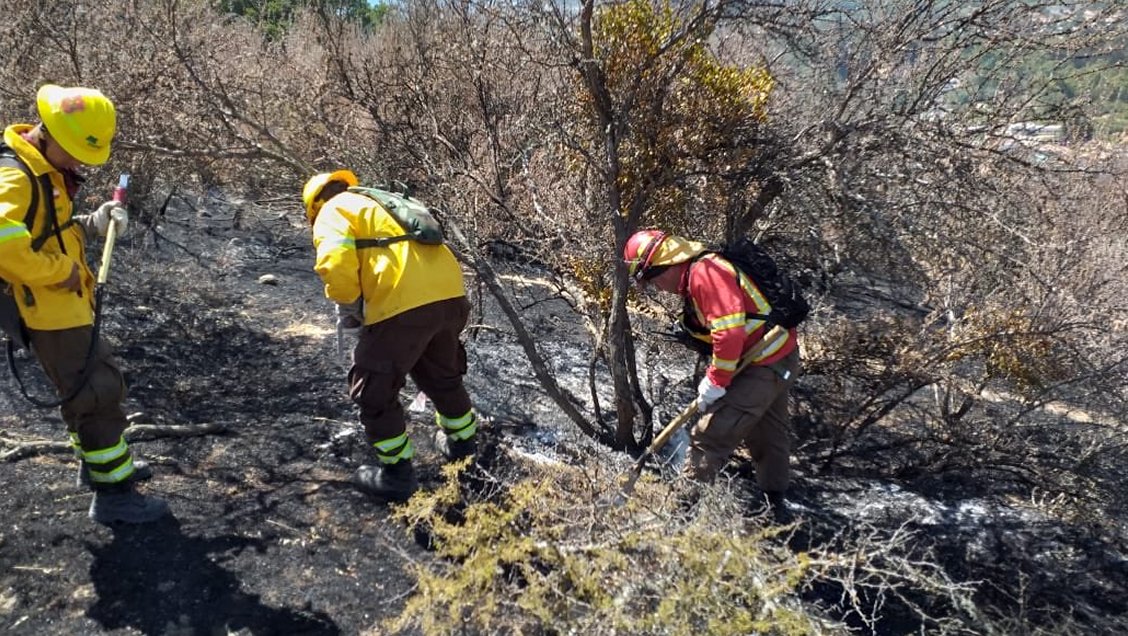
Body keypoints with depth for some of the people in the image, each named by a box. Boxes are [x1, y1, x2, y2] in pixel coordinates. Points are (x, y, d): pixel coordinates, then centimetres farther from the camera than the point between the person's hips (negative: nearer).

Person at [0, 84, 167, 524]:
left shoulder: (47, 171, 10)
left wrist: (93, 224, 2)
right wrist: (59, 271, -26)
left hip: (67, 305, 10)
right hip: (49, 310, -10)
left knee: (89, 384, 23)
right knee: (98, 393, -5)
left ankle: (97, 463, 41)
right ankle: (113, 495, 4)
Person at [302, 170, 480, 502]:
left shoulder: (333, 212, 9)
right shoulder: (382, 204, 33)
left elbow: (336, 265, -11)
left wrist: (349, 308, 7)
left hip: (404, 306, -8)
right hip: (450, 295, 8)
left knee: (375, 392, 12)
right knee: (442, 374, 31)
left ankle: (396, 472, 20)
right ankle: (463, 439, 48)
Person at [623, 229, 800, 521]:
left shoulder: (705, 273, -22)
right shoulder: (694, 280, 10)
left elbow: (730, 332, -31)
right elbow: (717, 334, 14)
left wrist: (716, 382, -22)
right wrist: (713, 378, 4)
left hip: (766, 364, -11)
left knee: (712, 433, -11)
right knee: (768, 435, 23)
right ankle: (775, 505, 37)